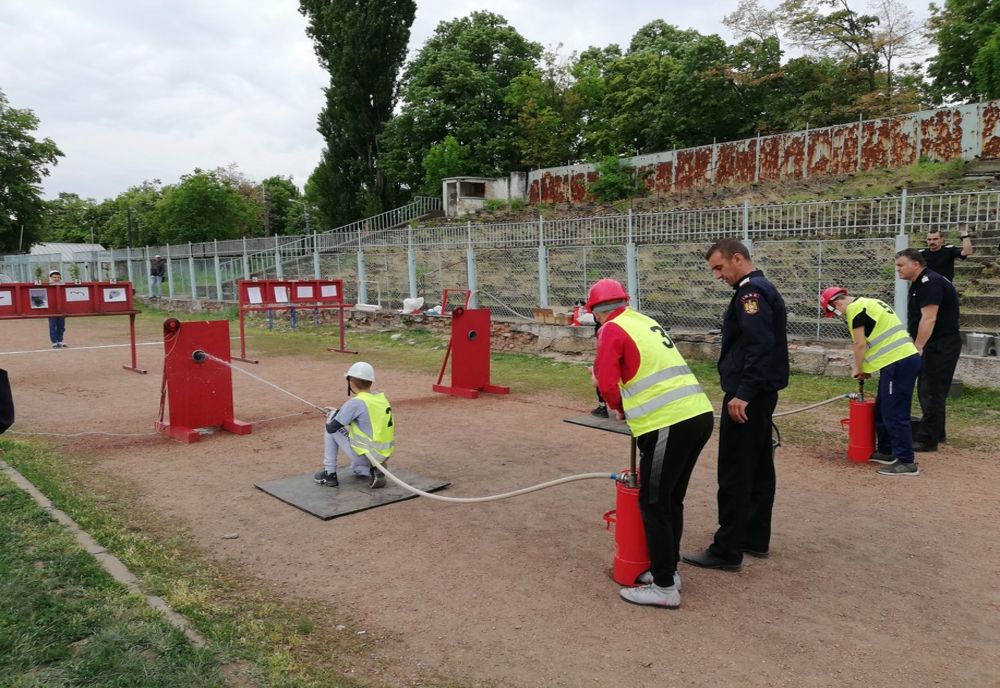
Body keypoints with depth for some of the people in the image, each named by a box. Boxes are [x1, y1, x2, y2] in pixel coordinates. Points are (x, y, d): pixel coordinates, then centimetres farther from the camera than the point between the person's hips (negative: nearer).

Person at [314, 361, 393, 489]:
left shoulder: (356, 402, -16)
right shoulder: (382, 398, 4)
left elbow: (331, 428, -11)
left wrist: (330, 419, 12)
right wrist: (341, 414, 22)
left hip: (364, 457, -7)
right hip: (385, 456, 7)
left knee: (332, 428, 10)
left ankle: (329, 474, 14)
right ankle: (372, 471, 11)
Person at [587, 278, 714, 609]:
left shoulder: (612, 329, -2)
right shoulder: (646, 322, 21)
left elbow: (606, 382, -8)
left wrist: (620, 409, 10)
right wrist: (630, 403, 27)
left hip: (669, 424, -8)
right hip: (700, 414, 8)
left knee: (653, 503, 3)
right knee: (672, 499, 19)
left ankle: (664, 588, 9)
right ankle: (668, 570, 30)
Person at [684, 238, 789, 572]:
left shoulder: (751, 292, -15)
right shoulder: (765, 289, 17)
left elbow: (759, 347, -25)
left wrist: (743, 393, -27)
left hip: (746, 396, -11)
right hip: (762, 393, 11)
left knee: (734, 473, -6)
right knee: (759, 467, 14)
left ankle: (727, 550, 0)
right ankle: (756, 539, 24)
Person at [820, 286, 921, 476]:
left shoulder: (855, 308, -9)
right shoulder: (869, 303, 21)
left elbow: (860, 344, -9)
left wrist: (857, 369, 6)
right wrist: (865, 368, 17)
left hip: (898, 363, -10)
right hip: (905, 359, 10)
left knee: (895, 414, -6)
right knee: (882, 410, 20)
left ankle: (906, 462, -2)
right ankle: (886, 452, 30)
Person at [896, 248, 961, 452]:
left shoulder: (930, 282, -19)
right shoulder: (919, 283, 14)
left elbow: (928, 319, -24)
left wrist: (917, 348, -24)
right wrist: (917, 346, 16)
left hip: (943, 345, -11)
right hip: (933, 344, 11)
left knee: (931, 392, -6)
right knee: (928, 390, 17)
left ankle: (927, 440, -1)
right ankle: (936, 433, 29)